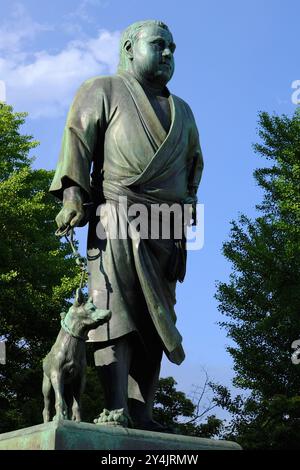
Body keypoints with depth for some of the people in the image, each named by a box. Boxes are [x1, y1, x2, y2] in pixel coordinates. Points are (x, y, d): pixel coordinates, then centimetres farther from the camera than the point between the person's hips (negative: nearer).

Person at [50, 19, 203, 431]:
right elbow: (77, 137, 1)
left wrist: (186, 201, 15)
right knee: (116, 309, -15)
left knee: (155, 319, -3)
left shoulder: (181, 111, 28)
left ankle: (141, 414, -4)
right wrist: (73, 192, -12)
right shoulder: (104, 90, 12)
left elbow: (194, 161, 31)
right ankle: (116, 411, -19)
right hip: (118, 217, -5)